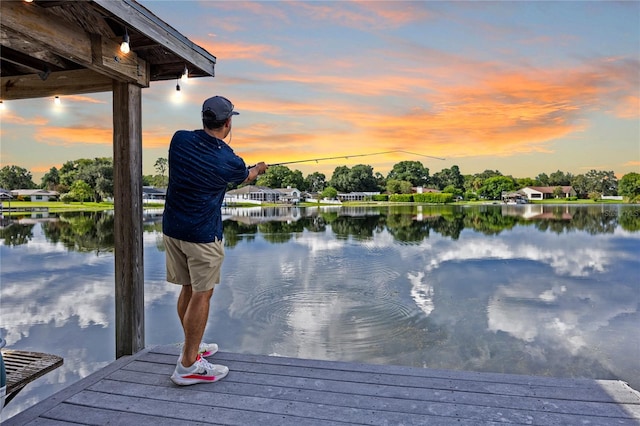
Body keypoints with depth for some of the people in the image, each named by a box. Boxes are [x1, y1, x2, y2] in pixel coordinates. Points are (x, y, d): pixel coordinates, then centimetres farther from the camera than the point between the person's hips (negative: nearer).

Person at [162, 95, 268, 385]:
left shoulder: (180, 139, -1)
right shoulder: (227, 160, -12)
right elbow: (246, 176, 10)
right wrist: (258, 169, 34)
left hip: (172, 228, 7)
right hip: (202, 234, -6)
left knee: (188, 289, 18)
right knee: (201, 295, 3)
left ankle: (193, 348, 34)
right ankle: (187, 366, 9)